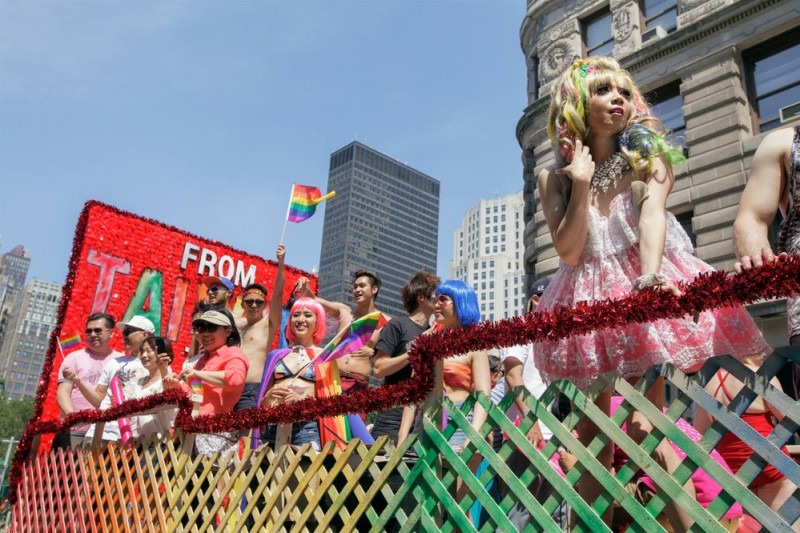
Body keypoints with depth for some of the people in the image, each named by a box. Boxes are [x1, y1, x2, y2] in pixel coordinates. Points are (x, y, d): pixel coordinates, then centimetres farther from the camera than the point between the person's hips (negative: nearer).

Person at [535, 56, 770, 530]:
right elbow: (569, 251, -5)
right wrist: (581, 182, -13)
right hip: (588, 301, 2)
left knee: (645, 427, -13)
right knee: (591, 429, 4)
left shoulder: (647, 157, 1)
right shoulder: (554, 177, 4)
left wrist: (648, 277, -37)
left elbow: (652, 214, -19)